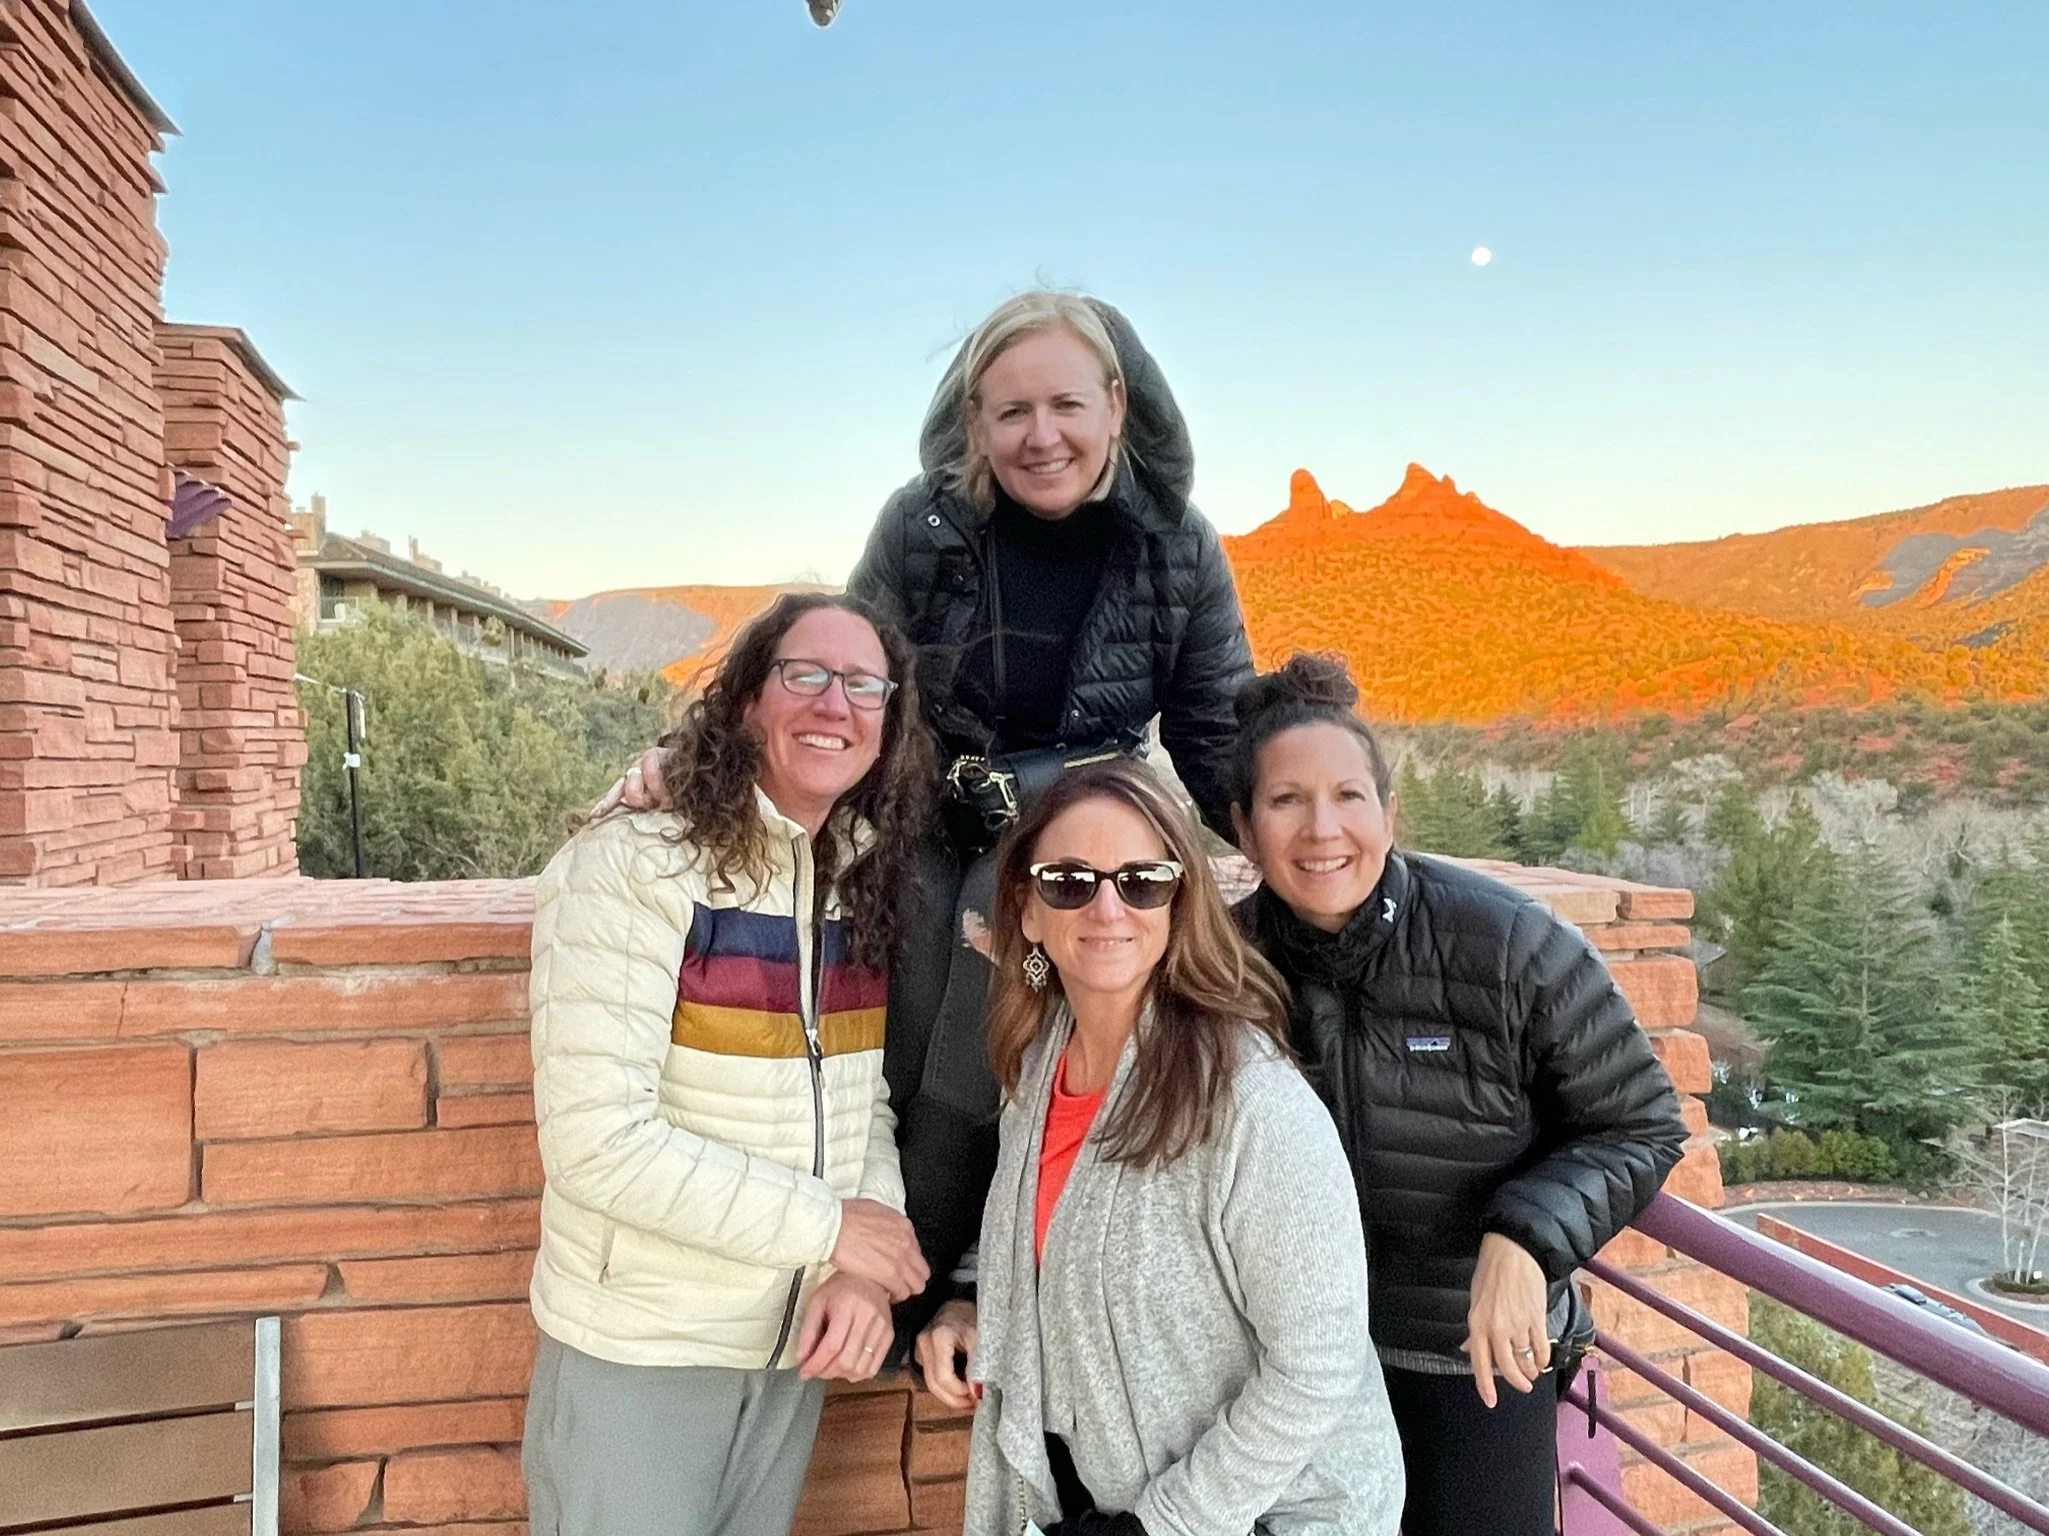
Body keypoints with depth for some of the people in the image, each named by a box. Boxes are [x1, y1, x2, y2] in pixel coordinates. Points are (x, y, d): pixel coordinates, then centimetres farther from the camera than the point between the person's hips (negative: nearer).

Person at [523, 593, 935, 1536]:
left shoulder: (866, 887, 0)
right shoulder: (631, 867, -19)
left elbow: (868, 1104, 4)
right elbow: (594, 1138, -24)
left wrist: (861, 1270, -14)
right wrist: (826, 1226, -20)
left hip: (794, 1349, 6)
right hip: (636, 1352, -5)